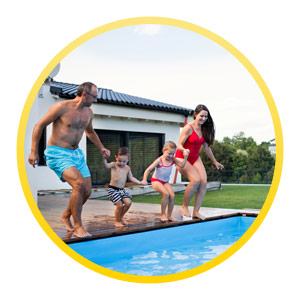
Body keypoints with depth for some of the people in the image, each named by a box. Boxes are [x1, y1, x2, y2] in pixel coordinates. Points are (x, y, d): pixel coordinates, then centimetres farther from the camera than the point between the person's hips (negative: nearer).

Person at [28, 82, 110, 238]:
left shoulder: (88, 112, 9)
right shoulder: (61, 107, -12)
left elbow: (90, 131, 29)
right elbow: (39, 125, -7)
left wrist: (101, 148, 19)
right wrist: (34, 151, -9)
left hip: (77, 154, 8)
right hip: (57, 154, -7)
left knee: (87, 191, 2)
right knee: (79, 184, -25)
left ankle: (66, 216, 29)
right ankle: (77, 227, -11)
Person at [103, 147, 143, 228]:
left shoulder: (127, 168, 8)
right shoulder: (114, 165, -9)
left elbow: (131, 178, 17)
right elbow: (106, 166, -29)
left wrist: (139, 182, 7)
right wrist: (104, 158, -50)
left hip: (122, 190, 6)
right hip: (113, 189, -6)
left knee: (128, 202, -7)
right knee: (119, 205, -12)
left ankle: (121, 217, 18)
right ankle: (117, 221, 12)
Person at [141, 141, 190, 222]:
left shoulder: (172, 159, -5)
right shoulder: (159, 160, -20)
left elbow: (181, 165, -9)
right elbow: (148, 169, -22)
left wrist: (185, 157, -21)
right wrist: (144, 180, -34)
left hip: (165, 182, 5)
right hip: (156, 181, -5)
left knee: (172, 196, -14)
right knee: (166, 193, -28)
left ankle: (169, 215, 1)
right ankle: (163, 214, -12)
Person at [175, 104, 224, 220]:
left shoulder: (204, 129, 5)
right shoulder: (188, 128, -16)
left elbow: (206, 147, 16)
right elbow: (179, 145, -17)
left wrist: (215, 162, 21)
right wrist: (185, 150, -40)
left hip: (195, 159, 7)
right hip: (182, 158, -7)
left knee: (203, 181, -11)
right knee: (196, 180, -25)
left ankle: (196, 212, -6)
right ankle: (184, 206, -6)